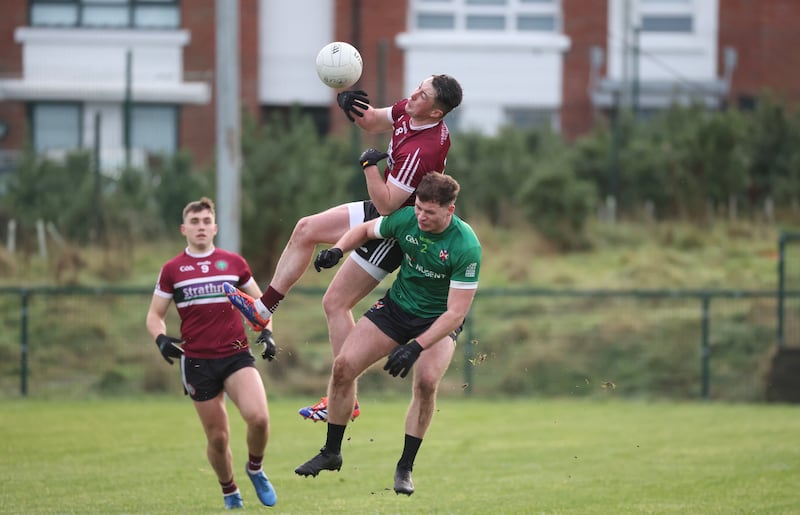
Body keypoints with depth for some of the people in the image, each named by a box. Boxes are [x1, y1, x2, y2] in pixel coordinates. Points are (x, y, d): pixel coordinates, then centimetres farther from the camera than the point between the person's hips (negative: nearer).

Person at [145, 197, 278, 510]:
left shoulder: (233, 263, 7)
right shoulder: (172, 270, 5)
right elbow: (154, 315, 10)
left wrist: (266, 333, 0)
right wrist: (161, 338, -12)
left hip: (236, 355, 0)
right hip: (197, 362, 0)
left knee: (258, 417, -23)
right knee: (218, 438, 0)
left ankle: (256, 469, 7)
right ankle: (229, 492, 26)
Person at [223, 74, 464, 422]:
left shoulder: (422, 151, -34)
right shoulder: (408, 111, -8)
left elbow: (387, 205, -31)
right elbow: (373, 122, 11)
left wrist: (369, 165, -28)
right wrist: (354, 105, -10)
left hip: (394, 229, -10)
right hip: (379, 211, 10)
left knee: (335, 303, -7)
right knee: (305, 230, 16)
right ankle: (264, 308, 25)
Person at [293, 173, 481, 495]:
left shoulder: (466, 246, -29)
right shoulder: (405, 219, -16)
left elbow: (456, 312, -28)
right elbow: (366, 229, 7)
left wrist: (416, 347, -36)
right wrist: (338, 250, -13)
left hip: (439, 320, -4)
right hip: (396, 308, 4)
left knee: (426, 381, -29)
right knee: (343, 366, -9)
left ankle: (405, 468, -12)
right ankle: (331, 453, 9)